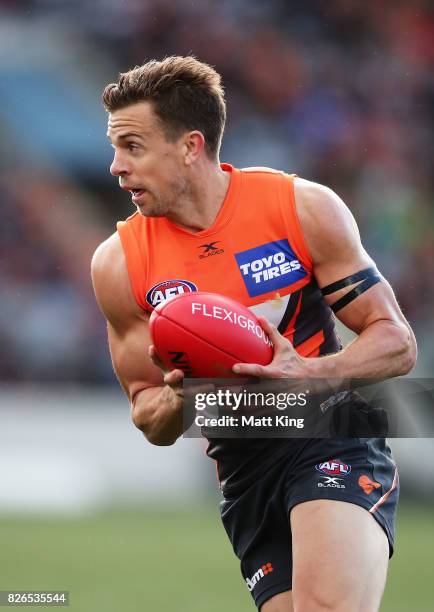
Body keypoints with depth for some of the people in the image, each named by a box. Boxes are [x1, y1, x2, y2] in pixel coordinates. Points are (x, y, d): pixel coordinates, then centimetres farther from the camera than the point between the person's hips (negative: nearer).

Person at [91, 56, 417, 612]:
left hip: (333, 436, -4)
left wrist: (308, 372, -23)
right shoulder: (119, 264, 0)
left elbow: (398, 344, -4)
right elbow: (150, 422, 10)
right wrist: (177, 397, -15)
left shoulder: (303, 209, -7)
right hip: (242, 468, 4)